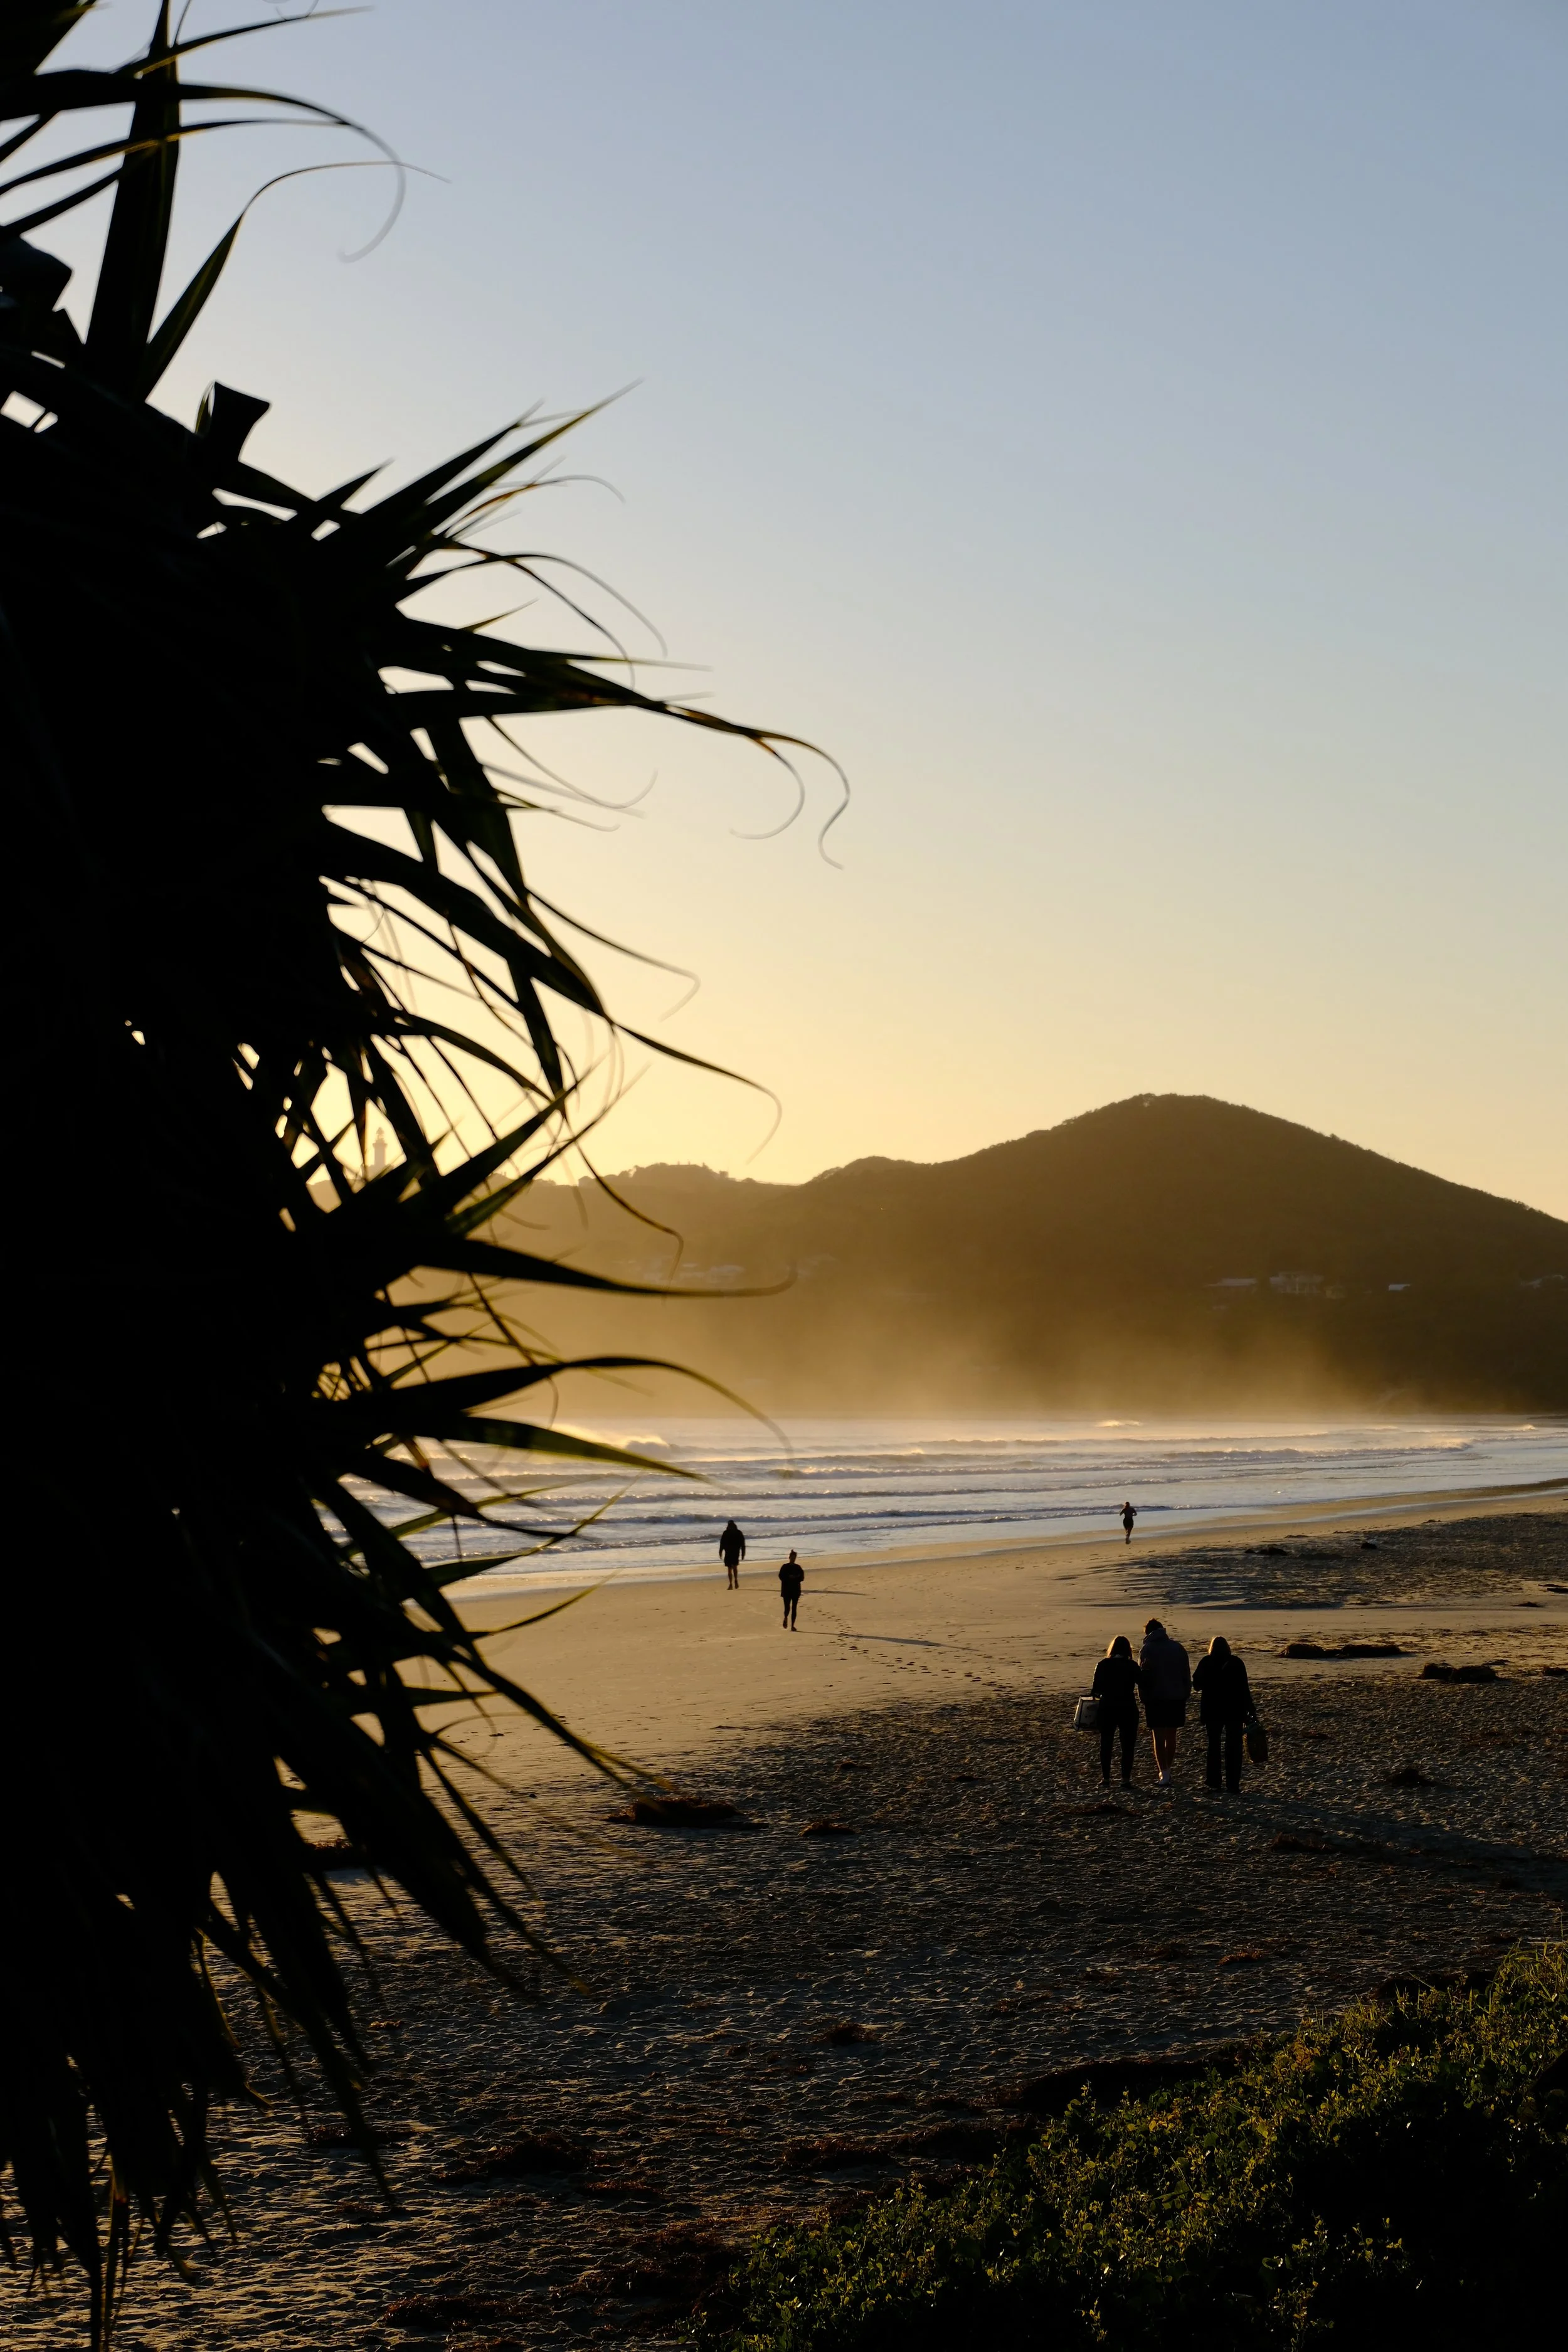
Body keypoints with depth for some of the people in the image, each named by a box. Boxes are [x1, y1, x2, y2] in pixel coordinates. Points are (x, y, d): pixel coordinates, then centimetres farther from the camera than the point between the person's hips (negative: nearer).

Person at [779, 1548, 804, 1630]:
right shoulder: (785, 1567, 0)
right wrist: (789, 1577, -20)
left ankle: (793, 1625, 4)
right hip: (787, 1590, -2)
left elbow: (802, 1578, 5)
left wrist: (796, 1577, -14)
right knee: (787, 1607, -10)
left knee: (794, 1608, 0)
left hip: (796, 1590, 2)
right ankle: (786, 1618, 23)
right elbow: (781, 1577, -8)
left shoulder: (798, 1567, 7)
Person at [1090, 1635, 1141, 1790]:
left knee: (1106, 1744, 11)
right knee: (1127, 1745, 6)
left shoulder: (1103, 1665, -3)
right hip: (1128, 1709, -1)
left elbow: (1096, 1689, -4)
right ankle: (1126, 1779, 2)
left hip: (1107, 1708, 1)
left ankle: (1105, 1778, 10)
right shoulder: (1132, 1666, -6)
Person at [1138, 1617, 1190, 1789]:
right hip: (1177, 1699, 4)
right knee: (1171, 1737, 16)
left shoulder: (1147, 1650, -5)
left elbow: (1143, 1678, -7)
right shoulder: (1178, 1648, 7)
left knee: (1159, 1738, -2)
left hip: (1156, 1699, -4)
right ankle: (1169, 1770, 25)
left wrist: (1144, 1697, 2)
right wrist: (1185, 1696, 13)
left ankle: (1165, 1774, -11)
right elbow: (1187, 1676, 8)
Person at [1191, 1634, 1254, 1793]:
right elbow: (1245, 1689, -5)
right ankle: (1233, 1784, -2)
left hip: (1212, 1711, 0)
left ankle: (1213, 1780, 12)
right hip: (1235, 1711, 0)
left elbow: (1197, 1686, 3)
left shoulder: (1206, 1663, -2)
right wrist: (1249, 1711, -2)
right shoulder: (1236, 1662, -1)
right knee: (1233, 1747, 2)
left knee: (1214, 1744, 14)